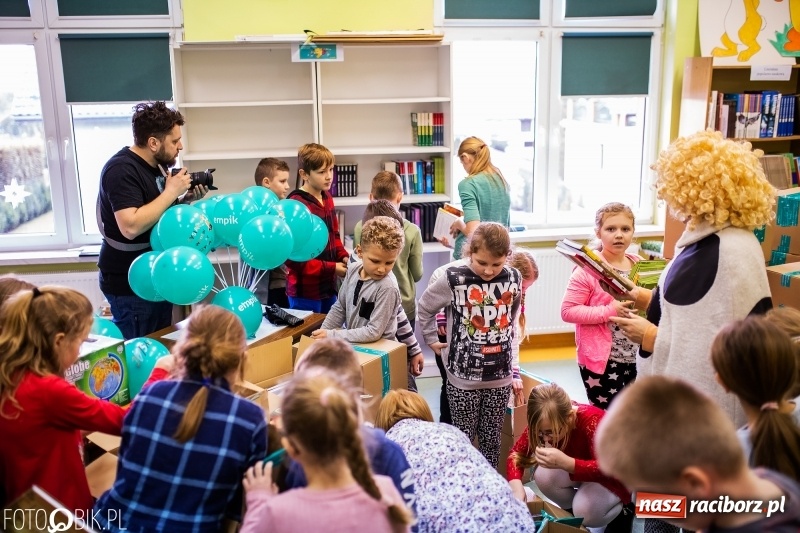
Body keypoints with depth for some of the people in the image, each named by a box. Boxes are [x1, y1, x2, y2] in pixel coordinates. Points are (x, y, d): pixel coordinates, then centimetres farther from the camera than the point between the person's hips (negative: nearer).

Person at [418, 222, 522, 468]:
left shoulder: (513, 278, -2)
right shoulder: (454, 279, -12)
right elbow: (425, 307, 5)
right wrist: (432, 339, 8)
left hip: (500, 375, 3)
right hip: (463, 375, -2)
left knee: (492, 439, 14)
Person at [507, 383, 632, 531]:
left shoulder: (592, 421, -37)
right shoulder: (544, 422, -22)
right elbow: (517, 452, -16)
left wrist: (565, 463, -58)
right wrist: (516, 486, -37)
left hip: (613, 475, -5)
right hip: (579, 469, 5)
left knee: (584, 511, -30)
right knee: (543, 476, -24)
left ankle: (622, 512, 4)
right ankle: (572, 511, 6)